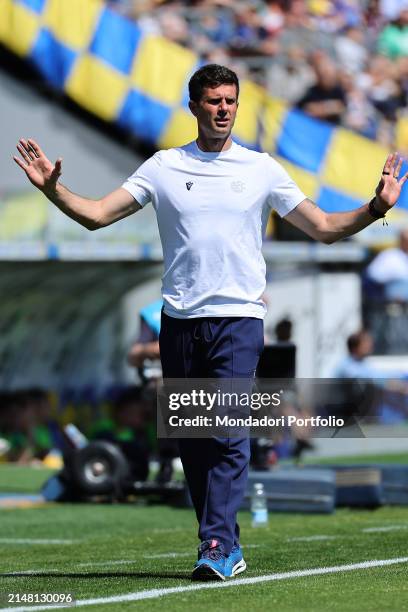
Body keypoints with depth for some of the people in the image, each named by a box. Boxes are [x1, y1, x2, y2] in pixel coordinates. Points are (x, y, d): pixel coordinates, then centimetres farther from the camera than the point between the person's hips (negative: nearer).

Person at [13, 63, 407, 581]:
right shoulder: (164, 167, 8)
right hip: (179, 321, 2)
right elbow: (96, 214, 6)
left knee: (228, 435, -14)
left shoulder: (261, 169, 6)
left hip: (238, 318, -2)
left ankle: (217, 547, -16)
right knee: (191, 440, 4)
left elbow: (323, 228, 8)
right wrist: (52, 188, -10)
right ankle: (228, 546, 15)